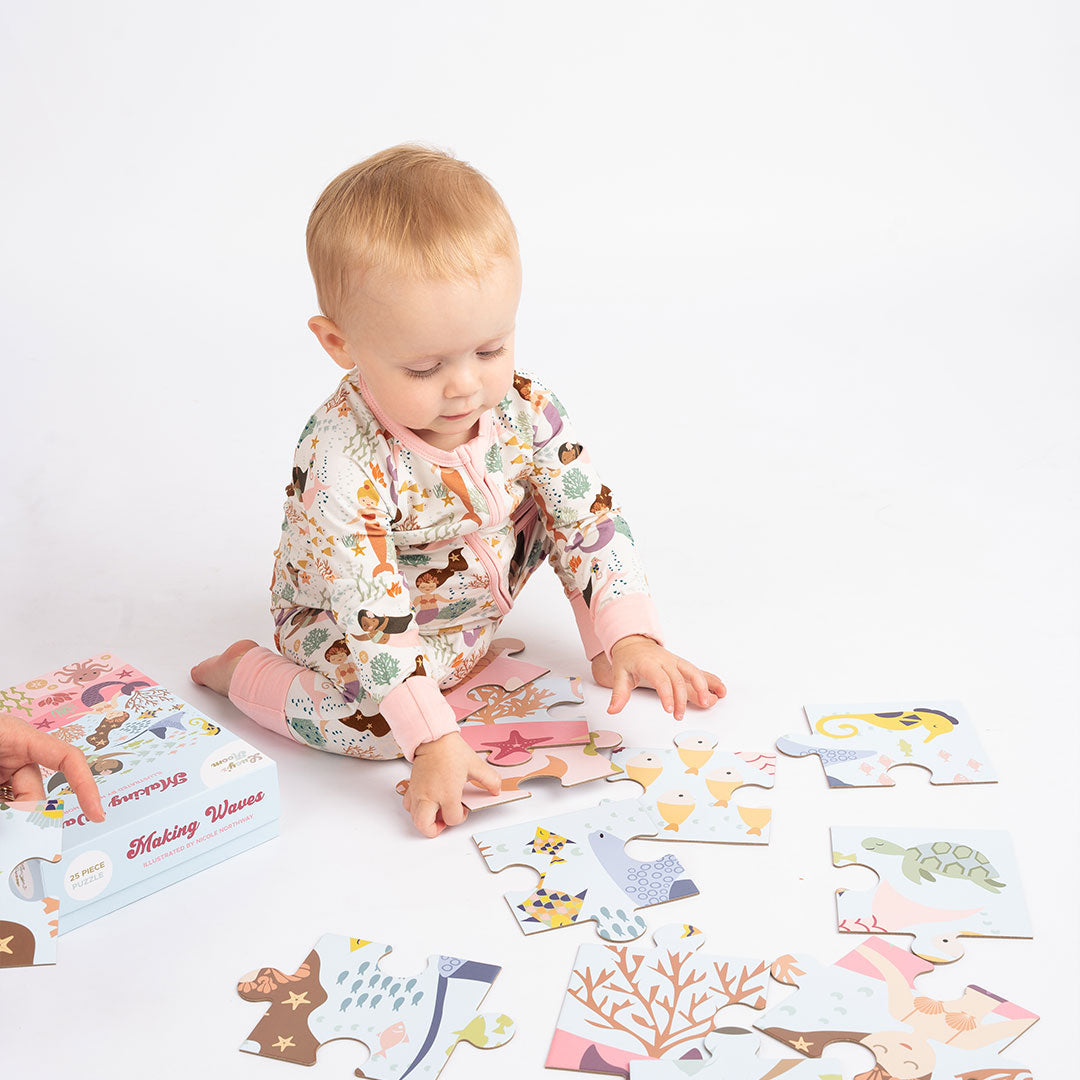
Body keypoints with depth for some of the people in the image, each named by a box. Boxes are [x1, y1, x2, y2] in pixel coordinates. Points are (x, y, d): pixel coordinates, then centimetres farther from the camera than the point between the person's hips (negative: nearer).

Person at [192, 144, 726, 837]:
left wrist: (627, 637, -20)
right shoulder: (342, 461, -36)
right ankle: (242, 671, -3)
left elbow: (591, 521, -11)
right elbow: (372, 616, -36)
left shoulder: (526, 410, -20)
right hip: (346, 623, -6)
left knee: (558, 492, -4)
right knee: (369, 721, -33)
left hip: (470, 602, 6)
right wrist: (434, 740, -40)